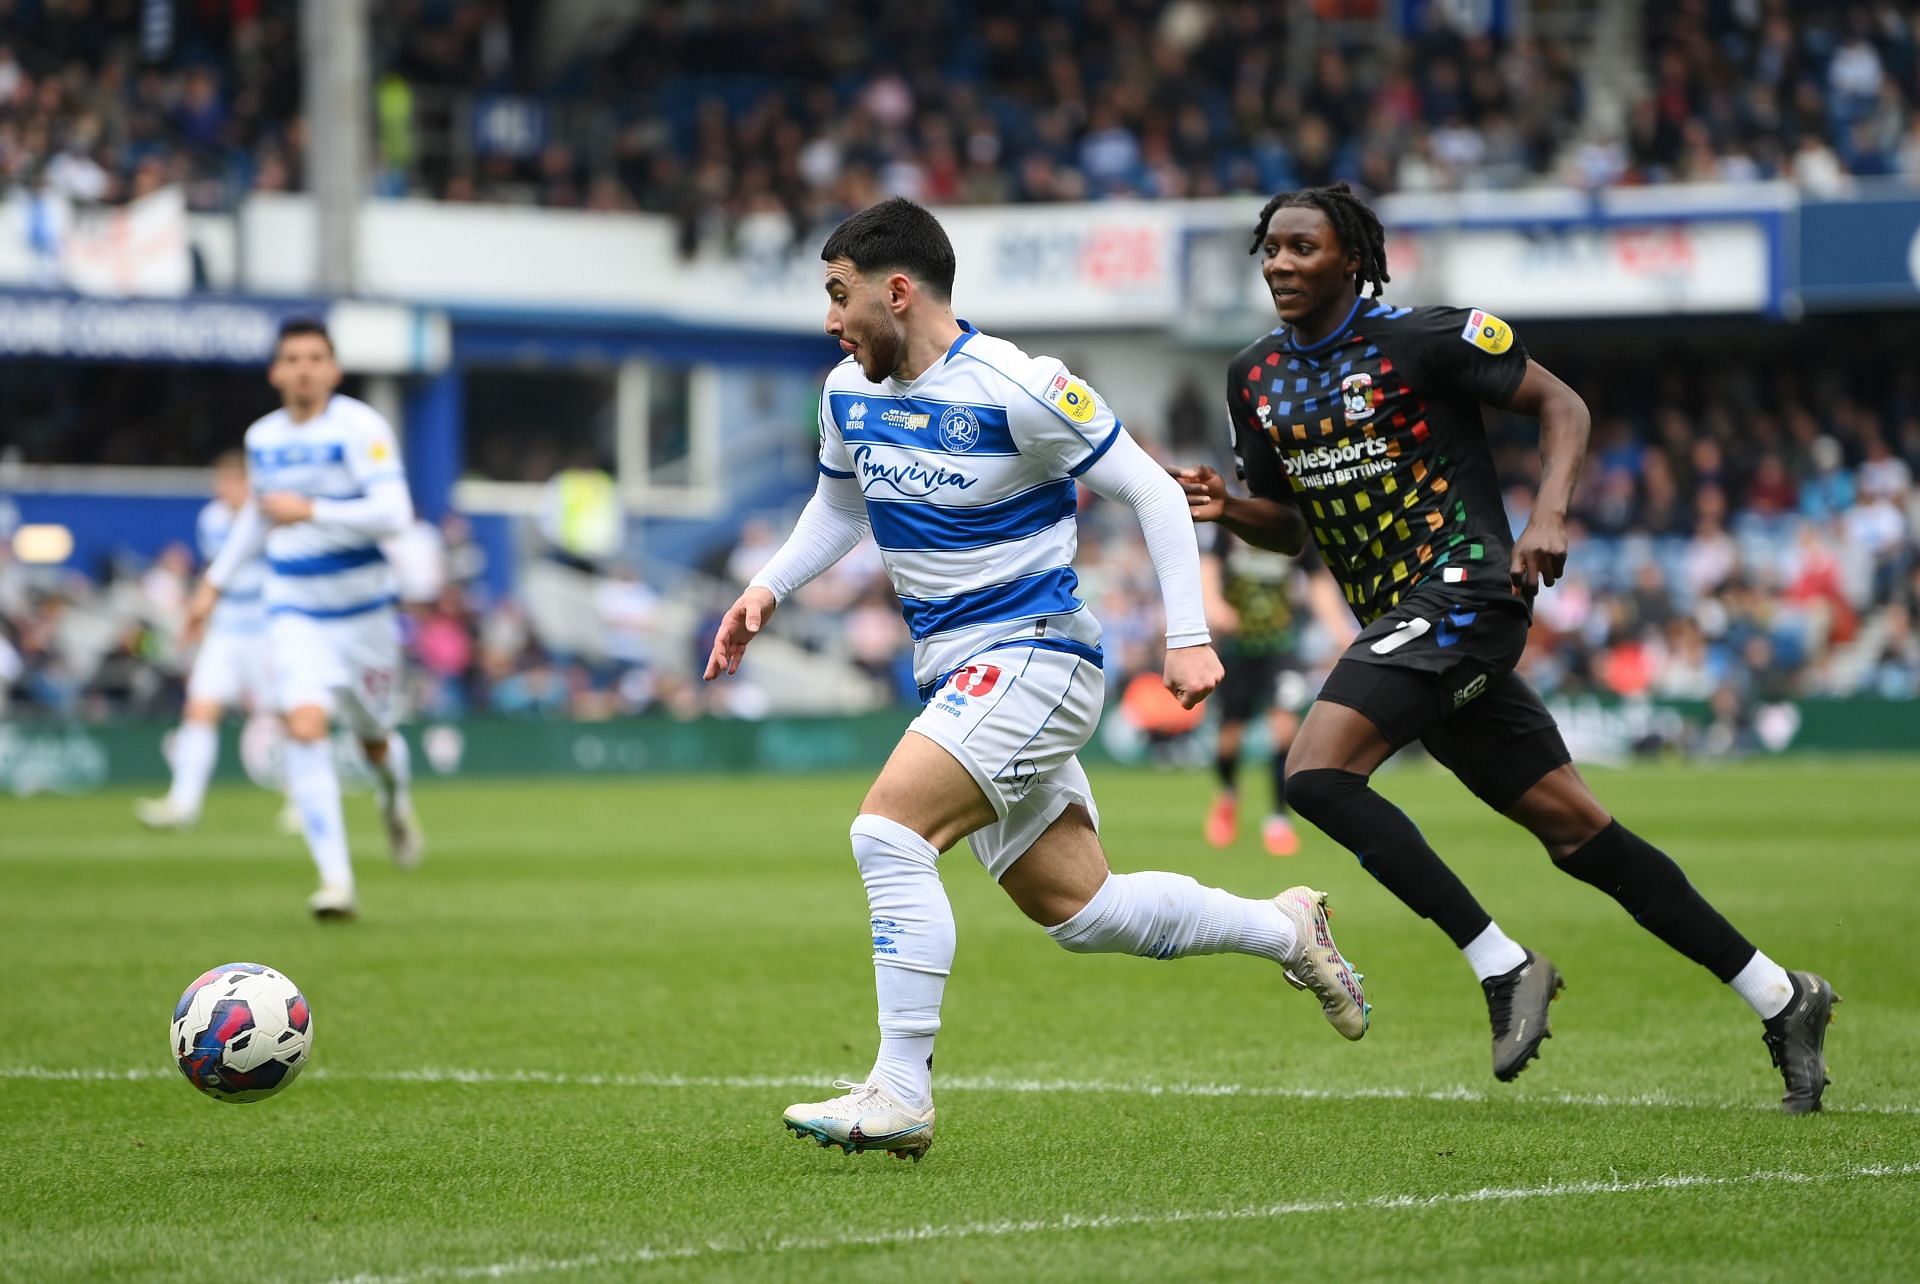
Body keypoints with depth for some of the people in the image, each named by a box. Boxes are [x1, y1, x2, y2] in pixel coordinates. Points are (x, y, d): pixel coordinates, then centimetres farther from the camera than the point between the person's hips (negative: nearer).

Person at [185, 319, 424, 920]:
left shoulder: (360, 427, -13)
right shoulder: (262, 437, 5)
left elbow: (394, 512, -23)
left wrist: (311, 512, -27)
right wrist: (216, 583, 22)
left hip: (362, 609, -3)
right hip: (295, 612, 3)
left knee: (373, 739, 11)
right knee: (305, 725, -19)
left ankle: (395, 799, 51)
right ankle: (336, 880, -21)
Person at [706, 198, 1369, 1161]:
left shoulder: (1015, 388, -17)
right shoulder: (849, 394, 6)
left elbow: (1151, 493, -10)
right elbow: (838, 507, 26)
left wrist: (1187, 636, -15)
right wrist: (768, 589, 10)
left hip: (1033, 656, -8)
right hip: (956, 676, 8)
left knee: (887, 829, -25)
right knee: (1080, 911, 9)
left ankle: (900, 1092, -23)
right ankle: (1284, 930, 30)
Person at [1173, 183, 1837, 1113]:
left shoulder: (1422, 340, -7)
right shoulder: (1256, 380, 13)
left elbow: (1561, 404, -4)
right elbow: (1291, 521, 23)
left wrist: (1548, 516, -19)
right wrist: (1226, 508, 1)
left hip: (1461, 591, -7)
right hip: (1401, 622, 7)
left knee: (1317, 772, -22)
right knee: (1577, 834, 6)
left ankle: (1502, 965, -17)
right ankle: (1780, 999, 13)